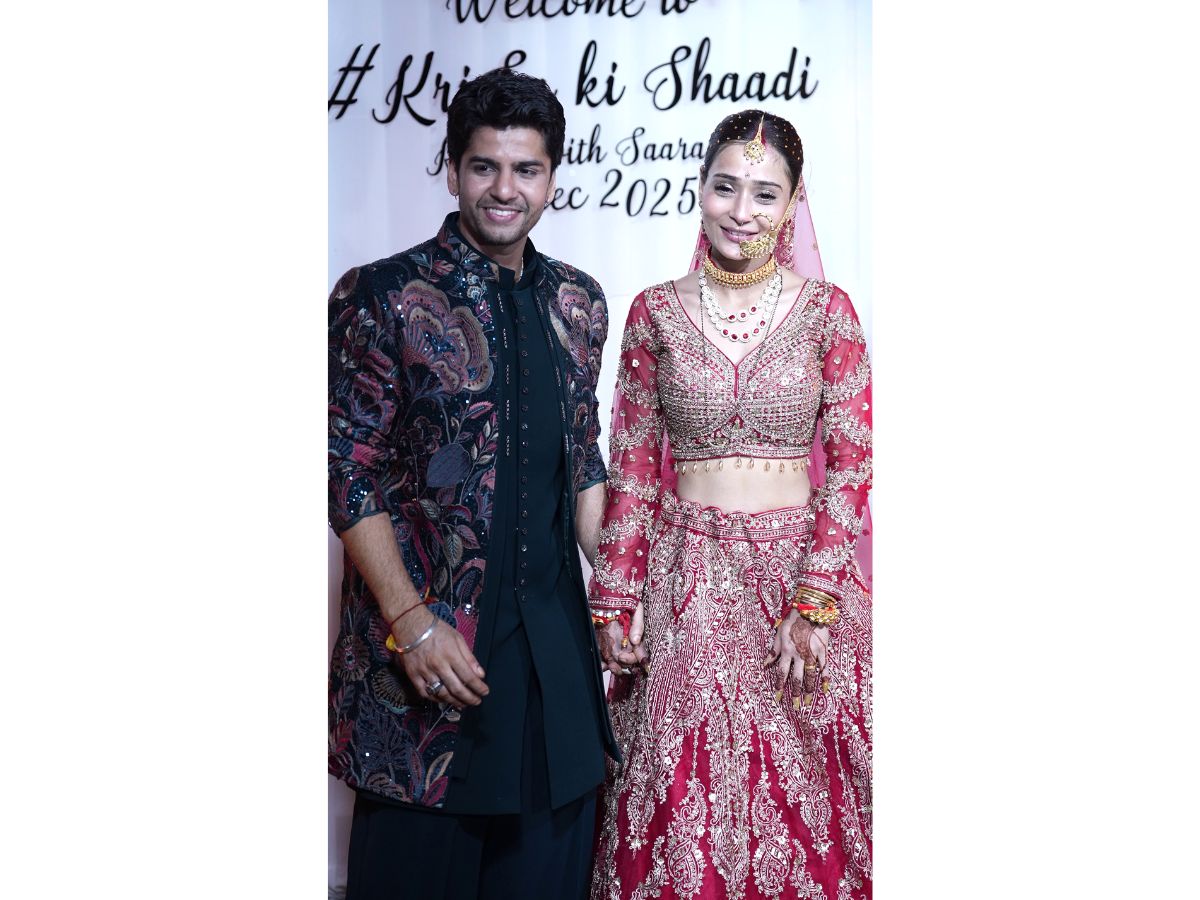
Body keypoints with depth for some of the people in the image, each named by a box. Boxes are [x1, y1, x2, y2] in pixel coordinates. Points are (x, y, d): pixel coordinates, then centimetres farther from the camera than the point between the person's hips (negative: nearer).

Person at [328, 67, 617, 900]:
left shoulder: (578, 302, 9)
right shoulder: (381, 298, -8)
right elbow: (350, 474, -10)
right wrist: (412, 622, -15)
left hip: (556, 643, 5)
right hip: (427, 647, -5)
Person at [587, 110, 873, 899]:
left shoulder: (826, 309, -2)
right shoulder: (657, 313, 1)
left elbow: (853, 462, -5)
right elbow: (630, 465, 3)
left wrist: (813, 603, -12)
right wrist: (614, 597, -1)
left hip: (803, 567, 0)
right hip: (688, 576, 1)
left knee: (804, 785, 9)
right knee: (686, 788, 8)